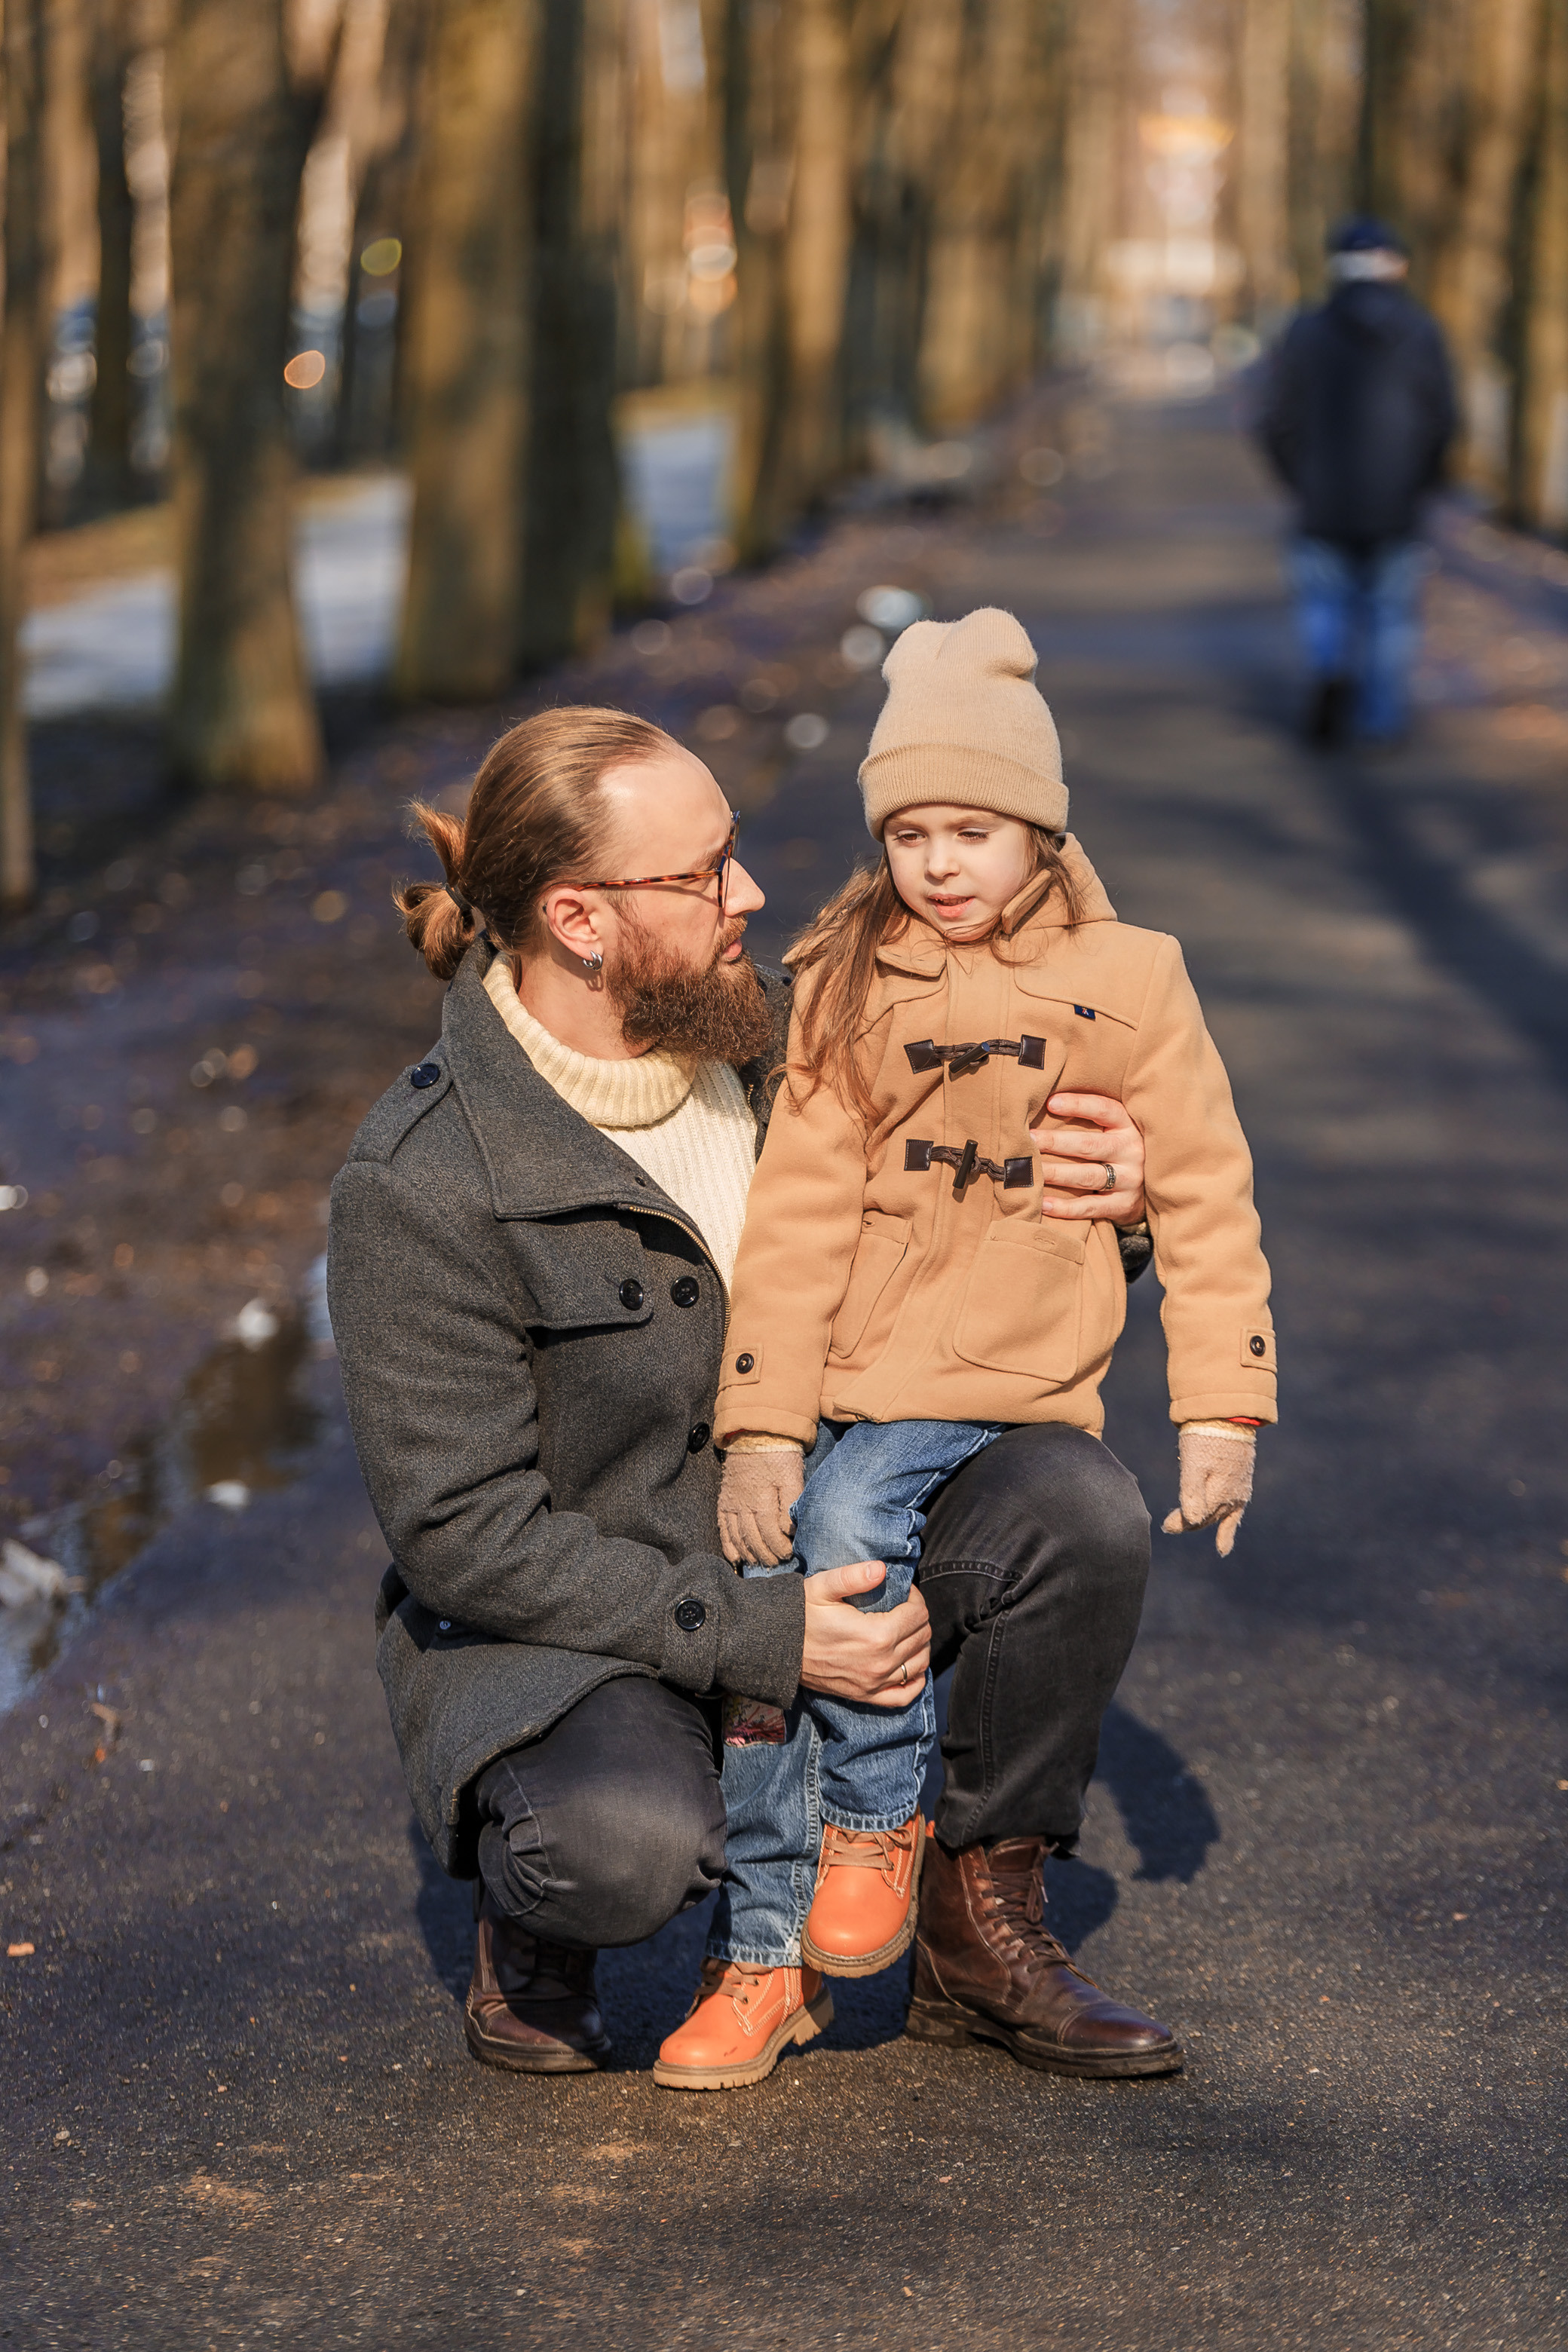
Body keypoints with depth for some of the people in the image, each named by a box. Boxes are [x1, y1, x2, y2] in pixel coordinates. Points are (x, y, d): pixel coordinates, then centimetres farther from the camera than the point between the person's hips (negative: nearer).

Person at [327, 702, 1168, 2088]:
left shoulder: (766, 1037, -3)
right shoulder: (420, 1190, -21)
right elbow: (463, 1529, -20)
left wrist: (1106, 1199, -13)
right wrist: (757, 1638, -26)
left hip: (820, 1565, 6)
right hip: (557, 1627, -6)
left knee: (1076, 1504, -20)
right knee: (628, 1841, -39)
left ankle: (987, 1917, 1)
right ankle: (530, 1918, 1)